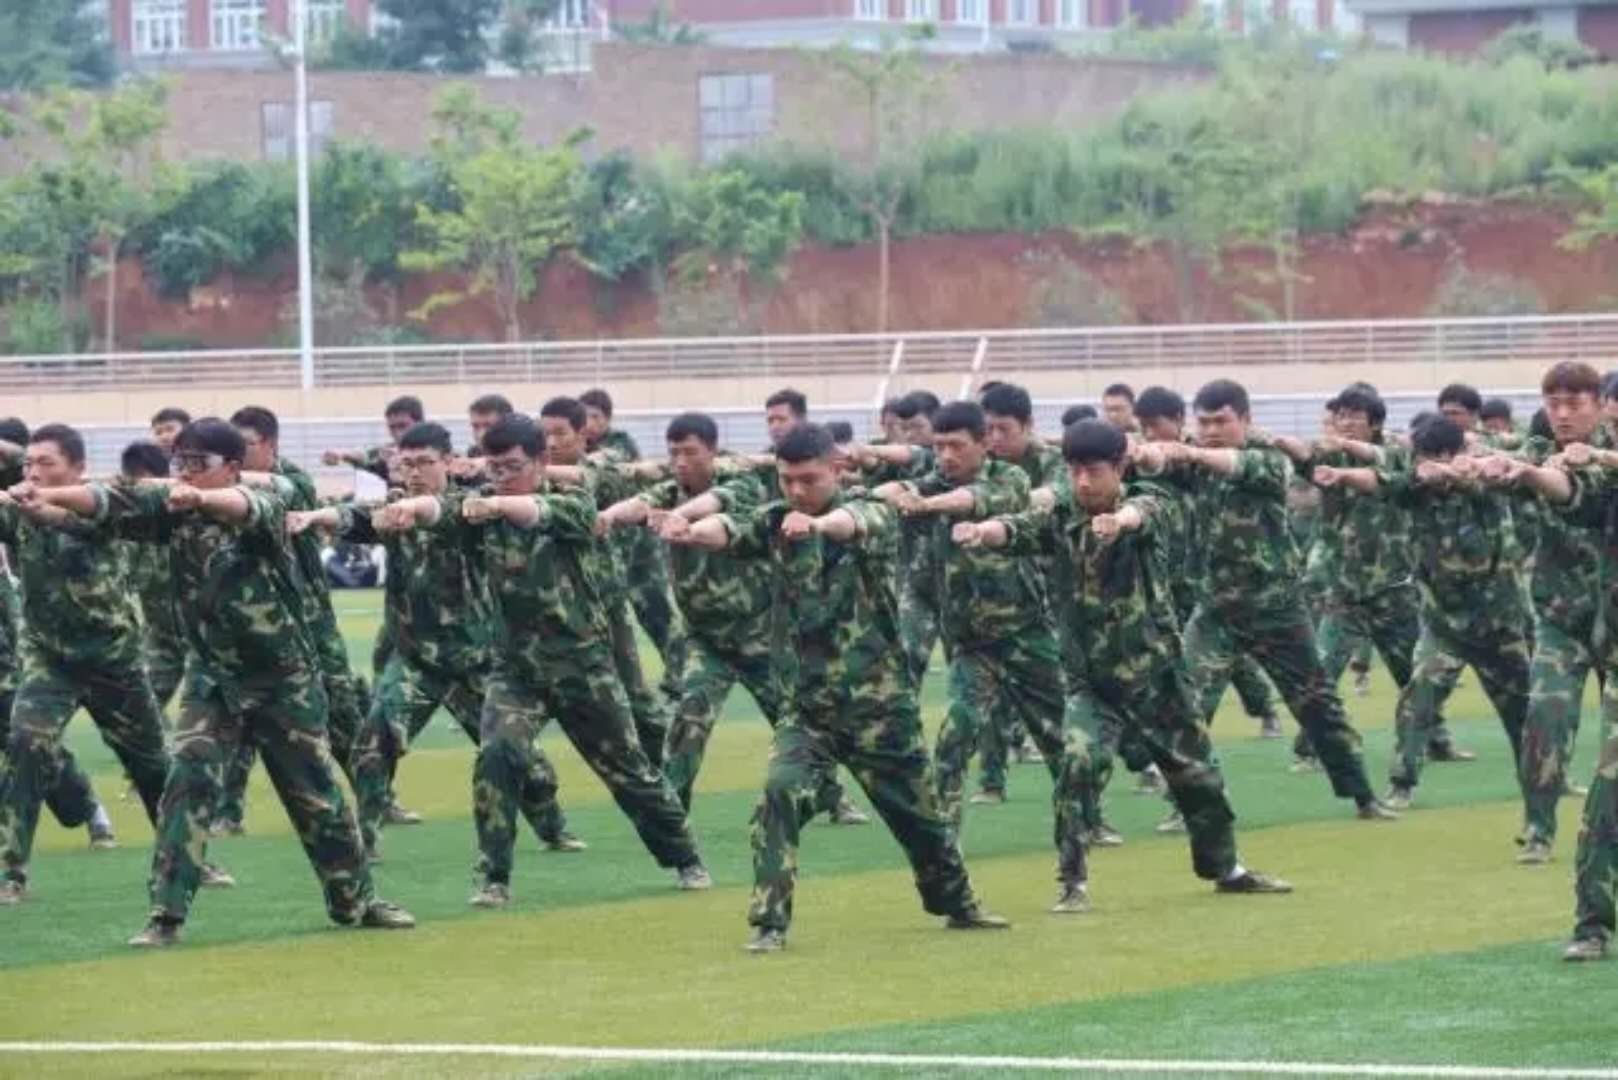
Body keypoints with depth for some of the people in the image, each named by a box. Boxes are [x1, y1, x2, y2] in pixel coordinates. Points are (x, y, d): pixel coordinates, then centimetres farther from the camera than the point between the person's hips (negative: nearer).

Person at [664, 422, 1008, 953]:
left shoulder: (871, 515, -10)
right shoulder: (776, 522, 0)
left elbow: (855, 523, -35)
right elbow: (730, 531, -21)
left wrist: (817, 525, -60)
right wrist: (691, 532, -46)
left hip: (878, 701, -2)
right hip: (806, 704, 2)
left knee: (918, 814, 13)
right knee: (779, 793, -23)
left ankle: (957, 904, 39)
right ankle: (769, 922, -17)